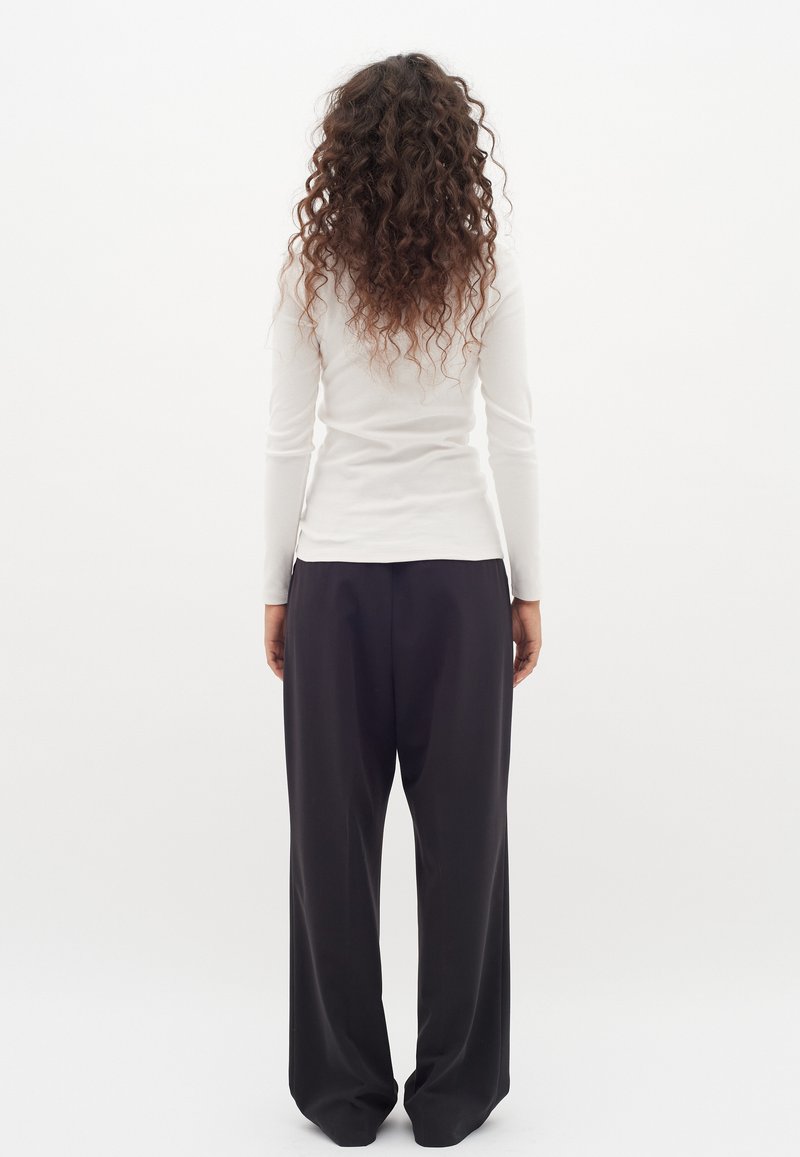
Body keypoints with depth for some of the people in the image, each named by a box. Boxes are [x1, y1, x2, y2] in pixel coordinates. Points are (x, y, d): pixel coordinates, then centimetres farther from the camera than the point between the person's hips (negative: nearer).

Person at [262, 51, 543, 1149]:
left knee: (335, 834, 10)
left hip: (336, 574, 1)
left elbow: (287, 441, -1)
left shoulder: (311, 266, -1)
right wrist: (529, 589, 5)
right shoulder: (487, 262, -3)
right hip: (461, 573, 0)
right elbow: (514, 436, -3)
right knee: (462, 833, 9)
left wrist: (277, 588, 8)